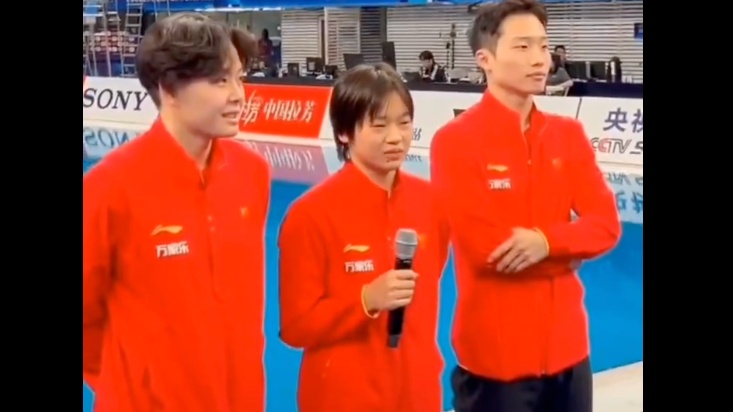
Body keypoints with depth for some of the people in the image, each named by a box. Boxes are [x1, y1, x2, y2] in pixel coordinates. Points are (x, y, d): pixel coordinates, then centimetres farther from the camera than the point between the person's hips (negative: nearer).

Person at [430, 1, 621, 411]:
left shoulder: (568, 135, 4)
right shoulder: (455, 141, -13)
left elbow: (606, 225, -2)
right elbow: (482, 247, -19)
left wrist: (547, 242, -21)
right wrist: (570, 251, -8)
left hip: (566, 345, 6)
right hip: (495, 354, -5)